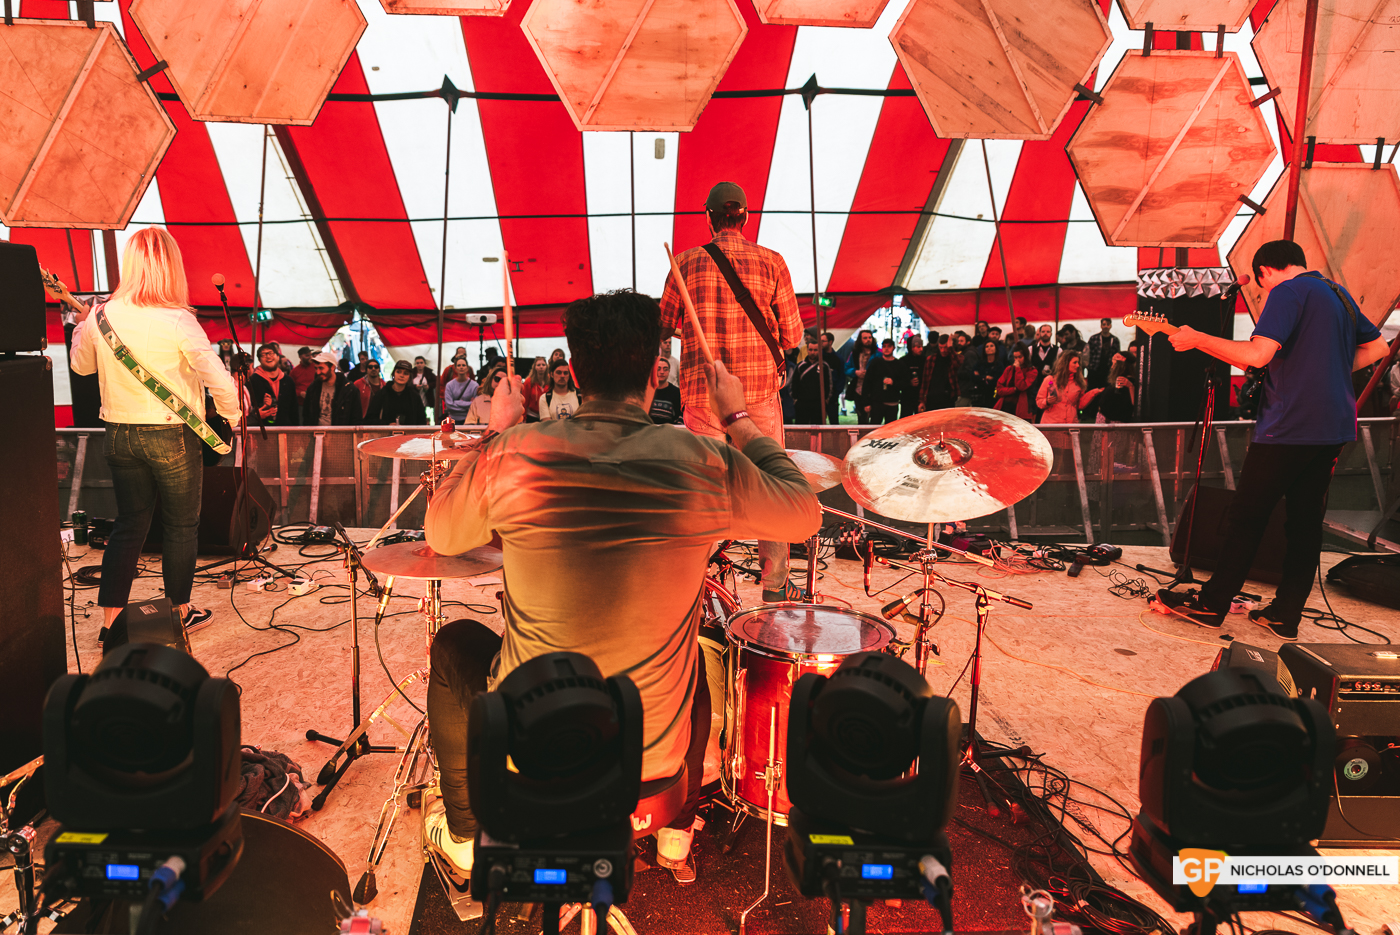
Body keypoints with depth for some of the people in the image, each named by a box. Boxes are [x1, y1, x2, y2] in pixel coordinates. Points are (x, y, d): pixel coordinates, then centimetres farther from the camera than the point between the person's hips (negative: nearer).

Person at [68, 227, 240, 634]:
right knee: (181, 525, 12)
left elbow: (80, 365, 17)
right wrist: (233, 417, -3)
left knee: (129, 523, 17)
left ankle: (111, 617, 20)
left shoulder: (101, 316, -2)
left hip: (119, 435, 5)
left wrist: (81, 325, 33)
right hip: (172, 436, -5)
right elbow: (219, 380, -20)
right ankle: (179, 611, 24)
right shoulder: (177, 321, -17)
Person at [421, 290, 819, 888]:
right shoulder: (706, 467, -17)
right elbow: (804, 514, 2)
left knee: (455, 645, 30)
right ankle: (678, 836, 47)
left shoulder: (513, 457, -17)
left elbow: (441, 534, 3)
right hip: (656, 753, 1)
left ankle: (464, 838, 44)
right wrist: (738, 420, 9)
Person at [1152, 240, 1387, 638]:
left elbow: (1257, 354, -23)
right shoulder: (1339, 293, 17)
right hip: (1334, 426, 8)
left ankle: (1212, 604, 7)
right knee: (1306, 521, 11)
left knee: (1246, 516, -1)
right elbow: (1378, 346, 26)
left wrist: (1197, 339, -15)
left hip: (1288, 426, -8)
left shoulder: (1287, 292, -10)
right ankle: (1286, 614, 16)